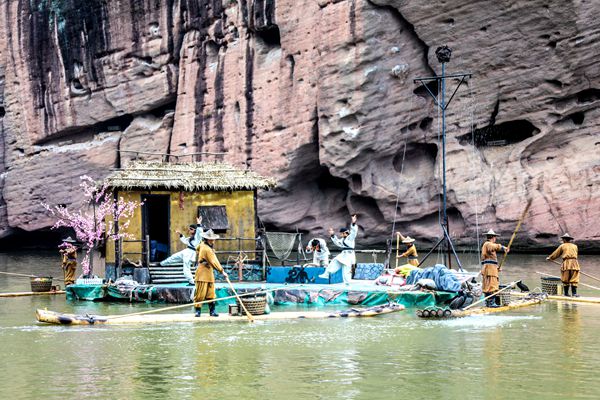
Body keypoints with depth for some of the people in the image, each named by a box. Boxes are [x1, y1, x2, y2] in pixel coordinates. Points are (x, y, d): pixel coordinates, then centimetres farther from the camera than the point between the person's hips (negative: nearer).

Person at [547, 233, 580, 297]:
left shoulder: (562, 246, 8)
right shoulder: (575, 246, 16)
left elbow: (556, 254, 16)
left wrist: (549, 258, 33)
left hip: (566, 263, -2)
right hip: (574, 263, 2)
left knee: (565, 279, 7)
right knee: (574, 279, -1)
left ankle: (566, 293, 9)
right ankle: (574, 293, -8)